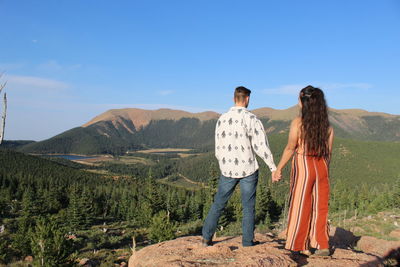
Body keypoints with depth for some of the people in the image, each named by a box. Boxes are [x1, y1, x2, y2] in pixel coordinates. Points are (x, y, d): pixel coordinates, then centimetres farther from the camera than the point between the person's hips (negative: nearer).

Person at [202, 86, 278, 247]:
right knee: (248, 207, 9)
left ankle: (206, 237, 19)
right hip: (248, 170, -3)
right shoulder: (251, 119, -11)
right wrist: (273, 167, -5)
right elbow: (261, 146, -12)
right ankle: (248, 242, 17)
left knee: (218, 204, 15)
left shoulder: (221, 119, 2)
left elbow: (218, 148, 8)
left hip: (227, 170, 3)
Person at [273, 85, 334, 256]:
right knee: (320, 207, 13)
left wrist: (279, 168, -2)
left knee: (301, 207, 6)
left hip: (303, 166, -4)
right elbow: (328, 152, 8)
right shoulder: (327, 125, 5)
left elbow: (290, 148, -9)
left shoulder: (298, 122, -9)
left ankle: (301, 246, 15)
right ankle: (322, 246, 19)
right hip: (321, 167, 5)